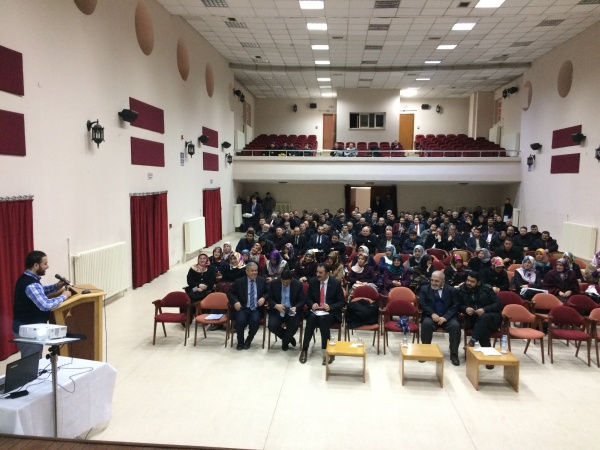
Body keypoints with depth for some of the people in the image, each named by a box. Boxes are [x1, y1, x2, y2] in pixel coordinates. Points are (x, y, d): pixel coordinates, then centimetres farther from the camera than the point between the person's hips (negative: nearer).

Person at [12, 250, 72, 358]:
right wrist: (63, 296, -20)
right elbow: (46, 305, -35)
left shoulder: (27, 278, 6)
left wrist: (56, 286, 8)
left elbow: (40, 291, 25)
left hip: (26, 327, 10)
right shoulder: (31, 284, -26)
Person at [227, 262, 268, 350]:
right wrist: (235, 302, -12)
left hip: (257, 309, 1)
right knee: (240, 321, -30)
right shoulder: (239, 281, 3)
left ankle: (248, 340, -1)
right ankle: (240, 341, 0)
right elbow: (230, 292, 7)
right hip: (243, 308, 0)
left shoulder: (262, 281, 8)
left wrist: (264, 298, -10)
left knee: (255, 321, -31)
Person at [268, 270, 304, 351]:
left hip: (292, 311, -1)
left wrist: (295, 307, -24)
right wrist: (276, 306, -23)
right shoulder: (273, 283, -4)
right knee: (272, 326, -26)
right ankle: (289, 338, 6)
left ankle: (285, 342, 5)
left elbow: (302, 301, -2)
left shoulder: (298, 284, -6)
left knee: (294, 326, -30)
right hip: (277, 310, 1)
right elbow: (270, 299, -1)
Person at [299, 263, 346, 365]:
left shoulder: (336, 283, -5)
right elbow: (308, 299, 10)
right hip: (315, 311, 2)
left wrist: (330, 307, -20)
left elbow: (342, 302, -3)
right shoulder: (313, 281, 3)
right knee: (312, 318, -32)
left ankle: (326, 351, -27)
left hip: (330, 312, -2)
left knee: (323, 319, -35)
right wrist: (312, 304, -13)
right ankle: (305, 349, -28)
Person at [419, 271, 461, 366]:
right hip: (431, 316, 0)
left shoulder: (451, 290, 7)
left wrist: (445, 317, -17)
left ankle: (454, 354, -17)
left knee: (456, 325, -29)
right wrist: (432, 314, -18)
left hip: (447, 317, 1)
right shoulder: (425, 289, 7)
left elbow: (455, 306, -1)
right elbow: (421, 304, -2)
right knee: (426, 323, -33)